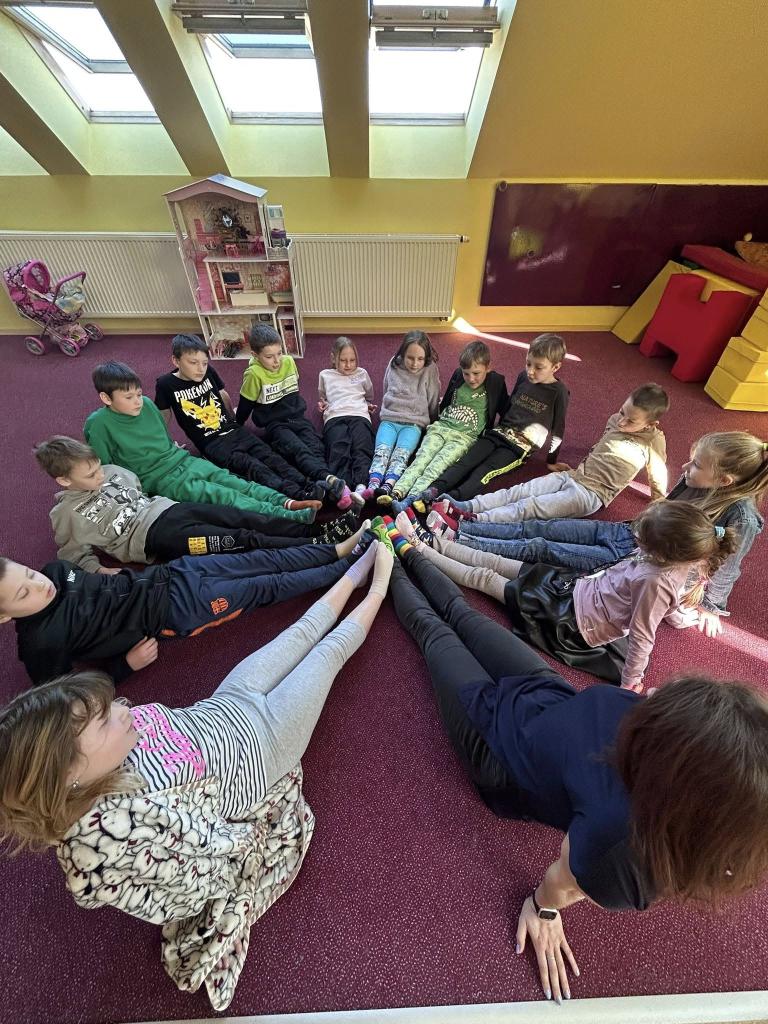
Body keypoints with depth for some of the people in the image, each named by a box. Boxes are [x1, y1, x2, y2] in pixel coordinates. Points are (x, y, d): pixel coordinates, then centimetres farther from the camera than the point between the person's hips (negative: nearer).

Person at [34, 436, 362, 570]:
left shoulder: (113, 472, 18)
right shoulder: (67, 514, 5)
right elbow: (76, 556, 5)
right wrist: (102, 572, -11)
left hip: (168, 508, 6)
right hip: (153, 536, -6)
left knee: (251, 521, -15)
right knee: (244, 541, -23)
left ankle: (324, 529, -21)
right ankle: (320, 549, -28)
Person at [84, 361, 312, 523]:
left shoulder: (147, 404, 6)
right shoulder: (99, 423, -9)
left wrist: (174, 450, 14)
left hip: (183, 460, 6)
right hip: (160, 479, -6)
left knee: (232, 481, -16)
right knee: (218, 494, -23)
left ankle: (288, 503, -31)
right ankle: (284, 517, -38)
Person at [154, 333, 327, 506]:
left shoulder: (208, 371, 5)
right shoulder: (166, 384, -3)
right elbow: (163, 416, 10)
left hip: (234, 430, 5)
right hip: (211, 443, -4)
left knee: (269, 457, -20)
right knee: (253, 466, -27)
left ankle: (308, 486, -36)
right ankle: (298, 497, -47)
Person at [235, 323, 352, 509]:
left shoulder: (289, 361, 2)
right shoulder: (254, 374, -11)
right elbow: (245, 405, 0)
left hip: (297, 417, 4)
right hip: (275, 424, -4)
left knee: (315, 447, -24)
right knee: (299, 450, -31)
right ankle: (329, 480, -55)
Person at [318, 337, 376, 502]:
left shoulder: (362, 373, 32)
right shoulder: (325, 375, 31)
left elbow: (370, 397, 42)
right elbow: (322, 398, 43)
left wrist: (370, 405, 22)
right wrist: (322, 404, 21)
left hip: (359, 416, 1)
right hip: (335, 417, 0)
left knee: (361, 448, -31)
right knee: (339, 447, -33)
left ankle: (361, 487, -52)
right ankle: (343, 486, -54)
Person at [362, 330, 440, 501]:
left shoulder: (430, 370, 3)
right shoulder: (393, 365, 9)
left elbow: (433, 403, 12)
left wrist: (430, 426, 17)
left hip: (414, 423, -2)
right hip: (389, 419, 2)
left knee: (401, 454, -29)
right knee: (381, 451, -26)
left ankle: (387, 487, -50)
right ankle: (373, 485, -46)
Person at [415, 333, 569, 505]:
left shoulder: (558, 392, -3)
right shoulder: (523, 377, 10)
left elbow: (557, 429, 3)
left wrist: (551, 461, 8)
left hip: (521, 446, -5)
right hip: (499, 433, 5)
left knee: (485, 472, -28)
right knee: (466, 461, -19)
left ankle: (450, 501, -46)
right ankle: (434, 490, -36)